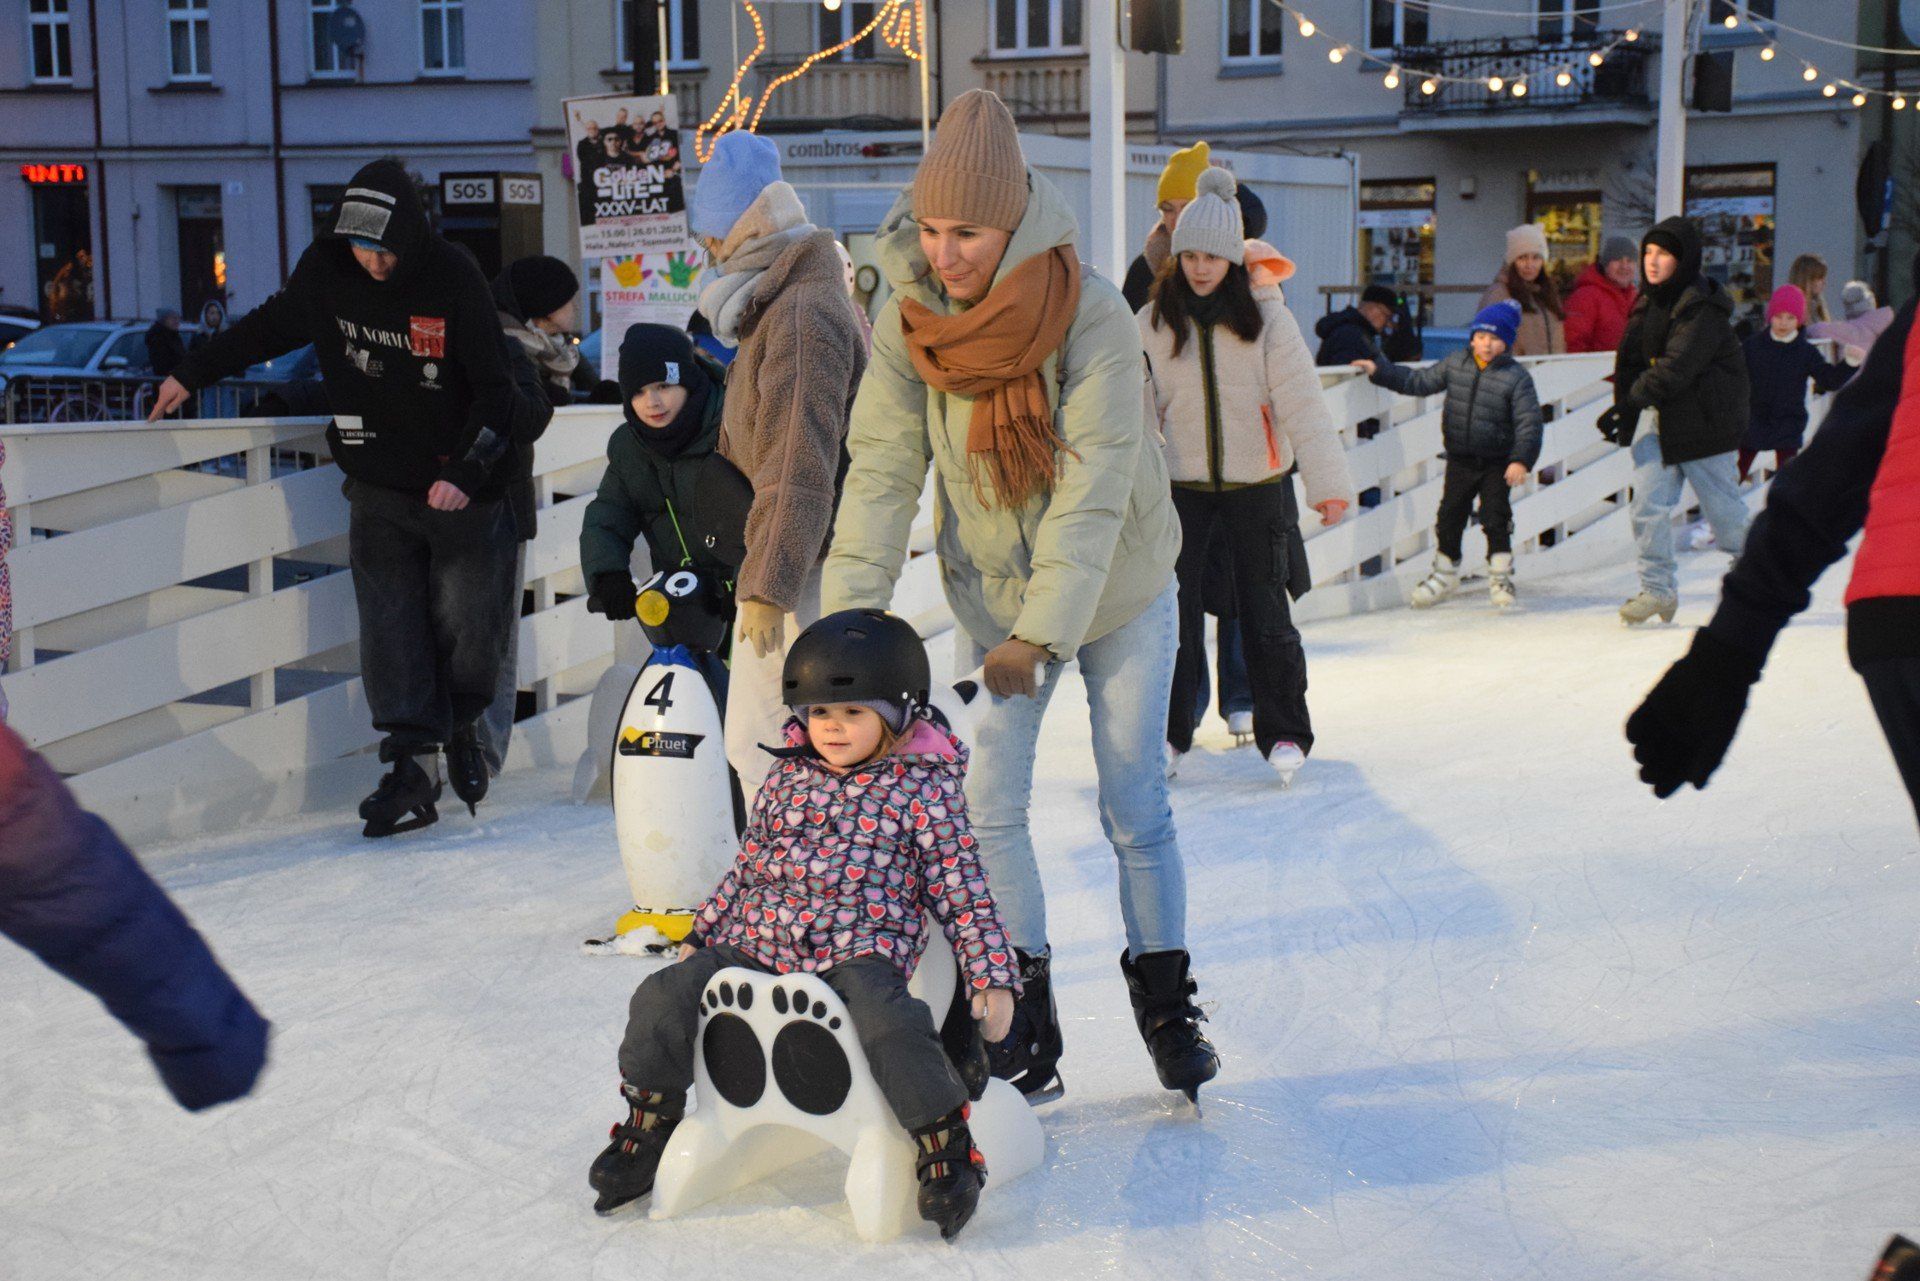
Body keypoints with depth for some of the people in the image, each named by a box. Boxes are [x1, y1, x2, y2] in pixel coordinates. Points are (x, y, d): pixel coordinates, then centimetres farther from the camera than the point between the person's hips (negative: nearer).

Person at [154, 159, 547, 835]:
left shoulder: (454, 277, -14)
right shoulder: (326, 269, -2)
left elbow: (496, 387, -12)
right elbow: (271, 325, 18)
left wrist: (467, 472, -22)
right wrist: (193, 373, 23)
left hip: (461, 488, -3)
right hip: (378, 487, 3)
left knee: (467, 623, -1)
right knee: (390, 626, -8)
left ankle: (460, 727, 26)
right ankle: (413, 767, -6)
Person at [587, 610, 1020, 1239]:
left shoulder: (922, 787, 1)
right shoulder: (788, 777, 14)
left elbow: (962, 888, 1)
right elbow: (748, 864, 24)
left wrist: (992, 976, -5)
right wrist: (701, 933, 21)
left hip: (859, 950, -4)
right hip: (754, 940, 5)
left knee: (890, 1023, -34)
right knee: (662, 1000, -11)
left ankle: (947, 1148, -14)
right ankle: (649, 1127, 12)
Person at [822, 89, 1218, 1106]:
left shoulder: (1094, 319, -25)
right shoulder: (906, 323, -14)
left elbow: (1094, 492, -28)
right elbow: (884, 471, -15)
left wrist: (1040, 635, -32)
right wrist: (850, 613, -23)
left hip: (1118, 594, -3)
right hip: (991, 594, 3)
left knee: (1135, 809, 4)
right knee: (985, 805, -1)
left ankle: (1163, 997, 22)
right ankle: (1024, 1007, 14)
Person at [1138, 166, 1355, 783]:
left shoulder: (1266, 317, -7)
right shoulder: (1152, 323, -2)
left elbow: (1302, 402, -11)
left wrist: (1328, 481, -18)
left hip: (1256, 484, -1)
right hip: (1181, 484, 1)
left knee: (1265, 610, 3)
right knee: (1174, 609, 1)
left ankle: (1284, 733, 15)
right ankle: (1169, 731, 15)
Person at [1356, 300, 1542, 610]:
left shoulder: (1517, 377, -10)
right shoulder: (1455, 364, 2)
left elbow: (1528, 422, -12)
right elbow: (1419, 382, 12)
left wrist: (1521, 460, -22)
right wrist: (1379, 371, 7)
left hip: (1497, 464, -4)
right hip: (1459, 459, 4)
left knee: (1495, 518, -5)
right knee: (1449, 516, 8)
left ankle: (1501, 575, 11)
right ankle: (1445, 573, 24)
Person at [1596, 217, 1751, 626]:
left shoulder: (1702, 306, -17)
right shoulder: (1649, 301, 9)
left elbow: (1678, 366, -26)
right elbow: (1631, 359, 15)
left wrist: (1629, 402, -30)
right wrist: (1627, 415, 6)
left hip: (1704, 420, -7)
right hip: (1659, 415, 7)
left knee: (1723, 507, 5)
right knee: (1648, 504, -5)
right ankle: (1658, 588, 2)